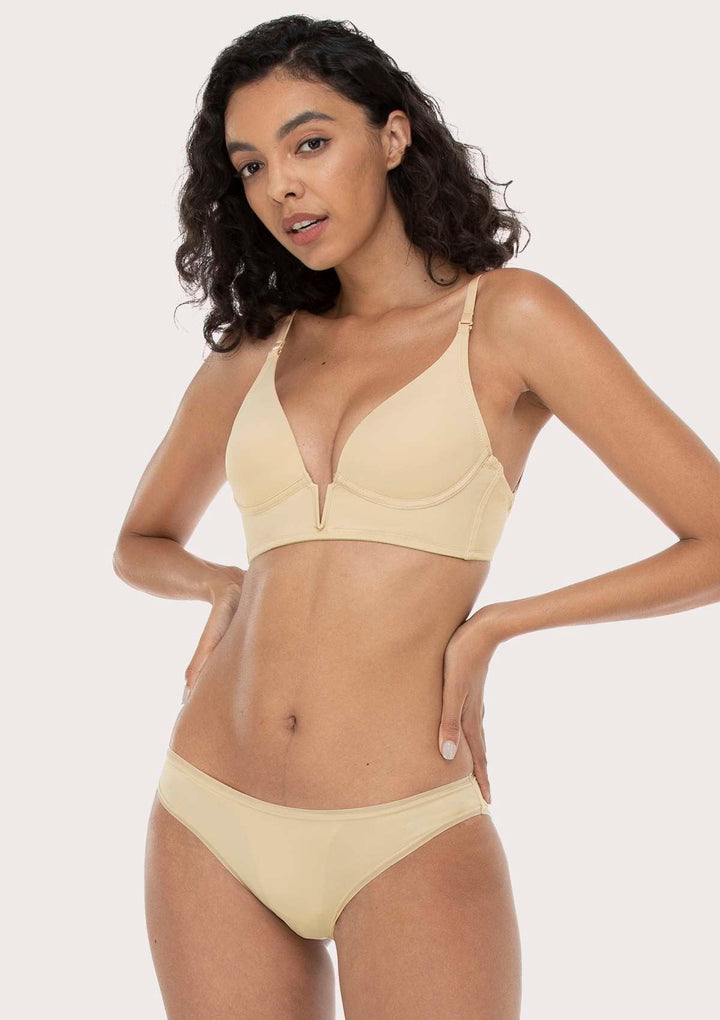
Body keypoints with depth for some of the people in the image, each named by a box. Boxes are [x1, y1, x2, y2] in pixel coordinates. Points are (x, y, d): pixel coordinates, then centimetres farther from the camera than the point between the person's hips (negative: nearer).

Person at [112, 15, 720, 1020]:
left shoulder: (508, 318, -2)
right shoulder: (252, 355, 10)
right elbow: (141, 543, 25)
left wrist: (492, 625, -4)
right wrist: (230, 588, 5)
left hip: (408, 844, -4)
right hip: (212, 824, 4)